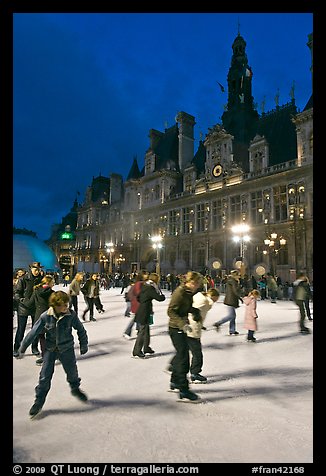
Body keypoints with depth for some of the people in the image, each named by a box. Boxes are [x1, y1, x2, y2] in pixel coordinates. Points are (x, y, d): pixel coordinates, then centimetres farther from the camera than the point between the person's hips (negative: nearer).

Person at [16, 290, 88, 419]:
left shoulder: (71, 315, -18)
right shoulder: (46, 316, -19)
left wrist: (84, 345, 4)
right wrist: (22, 348, 2)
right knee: (45, 376, 3)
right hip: (50, 349, 0)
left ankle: (75, 389, 45)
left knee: (72, 372, 15)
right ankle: (39, 401, 25)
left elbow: (81, 330, -4)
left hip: (67, 349, 1)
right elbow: (33, 332, -7)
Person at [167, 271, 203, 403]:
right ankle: (184, 392, 3)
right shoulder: (180, 292, -21)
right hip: (176, 328, -10)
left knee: (181, 355, 20)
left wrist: (195, 311, 0)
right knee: (183, 358, -5)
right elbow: (171, 311, -23)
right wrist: (182, 324, -31)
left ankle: (174, 384, 36)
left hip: (181, 328, 10)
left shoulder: (189, 292, 6)